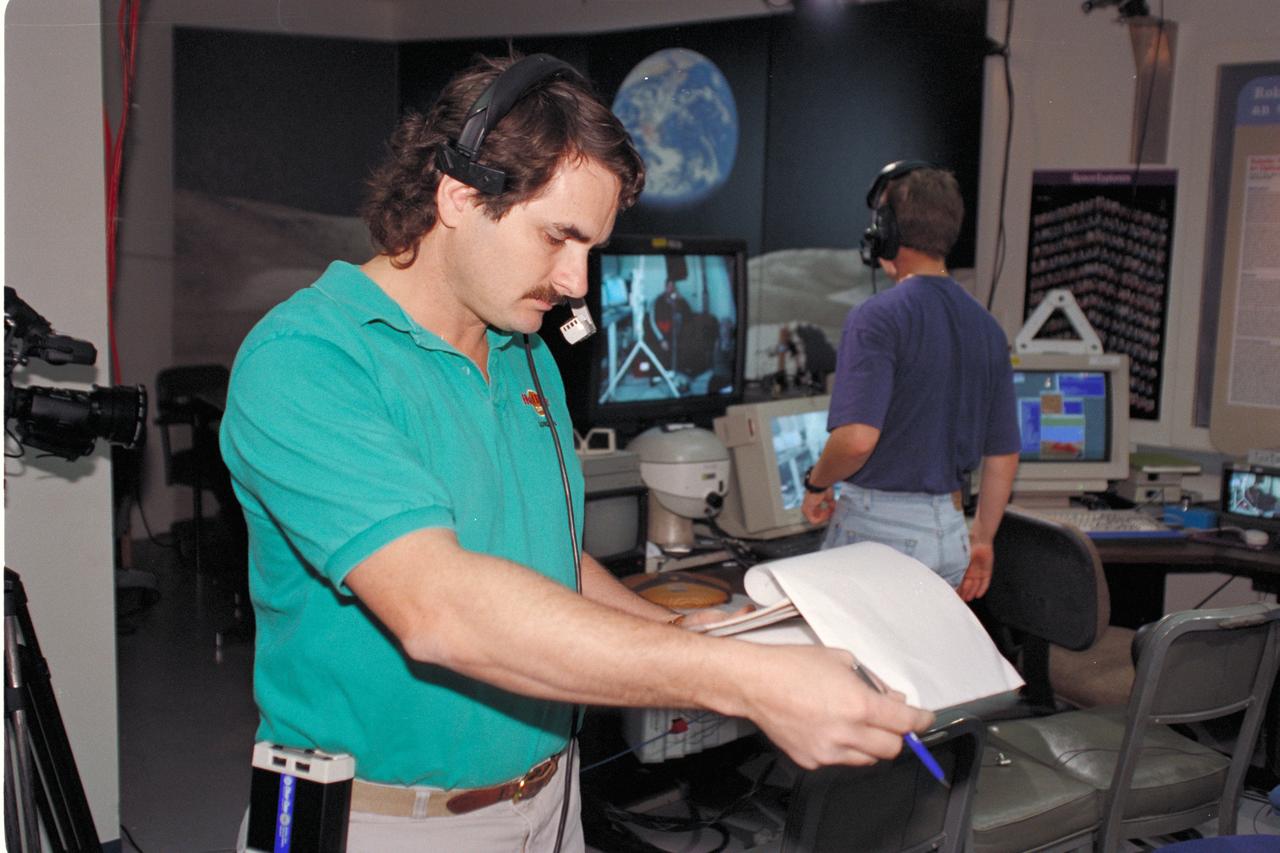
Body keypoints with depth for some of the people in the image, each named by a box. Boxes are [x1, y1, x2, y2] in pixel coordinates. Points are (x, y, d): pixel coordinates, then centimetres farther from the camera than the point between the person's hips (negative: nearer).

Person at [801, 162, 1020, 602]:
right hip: (948, 529, 7)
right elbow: (1004, 454, 12)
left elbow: (857, 437, -24)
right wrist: (981, 539, 20)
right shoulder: (987, 326, 9)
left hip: (878, 523, -7)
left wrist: (816, 484, -5)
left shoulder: (877, 317, -14)